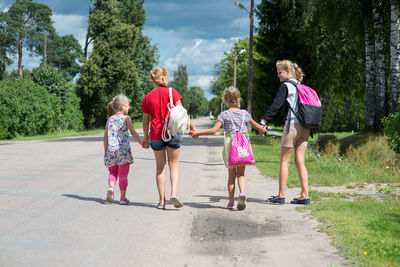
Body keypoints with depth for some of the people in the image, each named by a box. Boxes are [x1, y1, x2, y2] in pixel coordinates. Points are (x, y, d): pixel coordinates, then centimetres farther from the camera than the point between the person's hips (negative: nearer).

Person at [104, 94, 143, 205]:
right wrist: (142, 143, -3)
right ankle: (123, 197, 9)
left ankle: (111, 187, -12)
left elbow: (105, 136, 11)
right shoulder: (126, 118, -2)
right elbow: (133, 133, -8)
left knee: (113, 172, 16)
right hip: (123, 150, -3)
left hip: (111, 149, 3)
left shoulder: (110, 119, 10)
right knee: (123, 174, 5)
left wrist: (105, 150, 17)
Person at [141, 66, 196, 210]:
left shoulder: (148, 97, 4)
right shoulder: (171, 92, -3)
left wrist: (146, 138, 16)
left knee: (160, 167, 11)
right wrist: (192, 127, 0)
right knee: (174, 164, 11)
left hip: (156, 135, 2)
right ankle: (174, 193, -9)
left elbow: (145, 121, 7)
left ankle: (162, 200, 9)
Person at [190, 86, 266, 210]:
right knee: (241, 174, 9)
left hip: (230, 146, -2)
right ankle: (242, 192, -18)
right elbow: (257, 126, 18)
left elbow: (214, 130, -12)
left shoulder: (224, 115, -3)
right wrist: (262, 130, 41)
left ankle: (231, 201, 11)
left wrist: (197, 133, -4)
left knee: (231, 175, 10)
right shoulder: (245, 113, 8)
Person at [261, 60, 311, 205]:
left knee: (284, 161, 0)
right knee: (300, 161, 7)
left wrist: (264, 121, -14)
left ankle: (281, 195, 1)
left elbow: (276, 105, -13)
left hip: (292, 124, -7)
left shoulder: (286, 86, -4)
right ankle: (305, 195, 2)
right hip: (304, 127, 7)